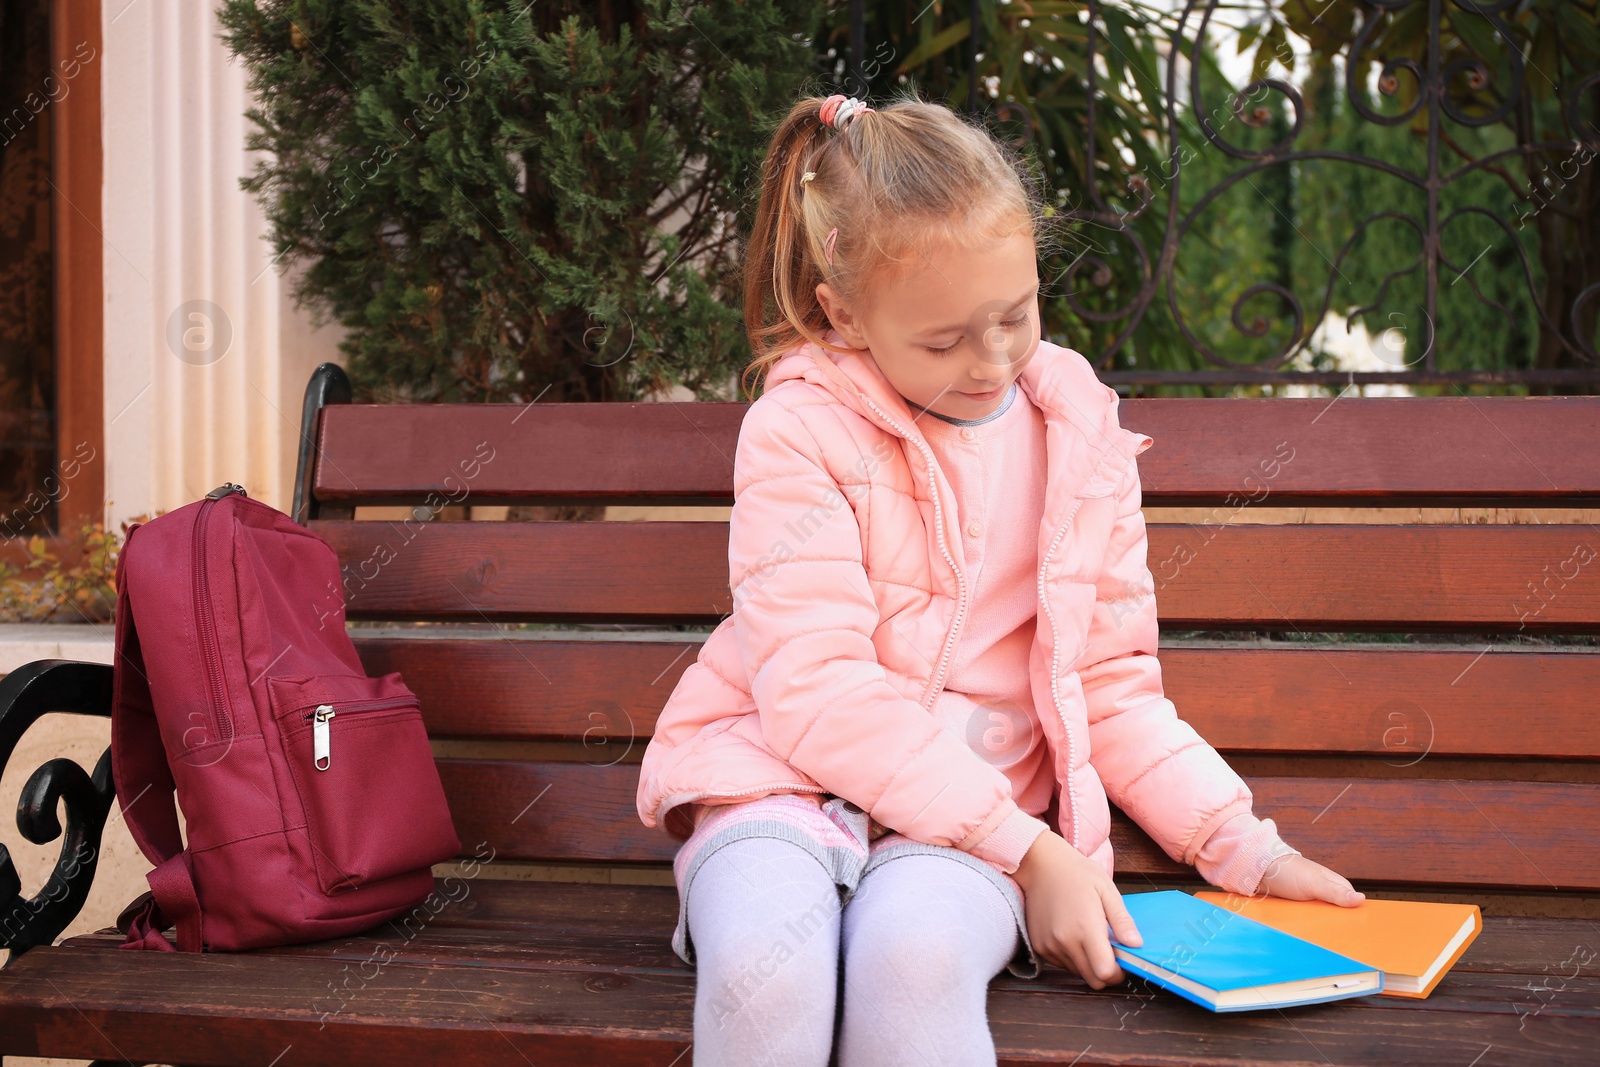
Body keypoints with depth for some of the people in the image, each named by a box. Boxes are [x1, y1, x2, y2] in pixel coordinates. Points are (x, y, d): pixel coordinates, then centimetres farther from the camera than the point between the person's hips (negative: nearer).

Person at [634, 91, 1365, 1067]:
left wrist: (1243, 847, 0)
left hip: (979, 797, 2)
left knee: (918, 954, -33)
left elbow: (1112, 684, 12)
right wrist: (1029, 850, -19)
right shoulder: (800, 434, -6)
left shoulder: (1077, 436, 7)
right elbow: (821, 692, -14)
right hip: (785, 773, -2)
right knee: (762, 969, -35)